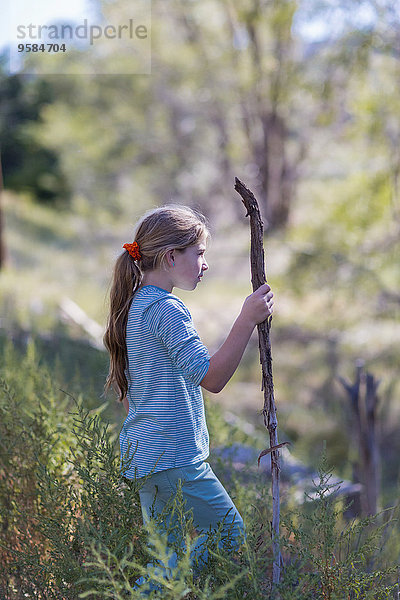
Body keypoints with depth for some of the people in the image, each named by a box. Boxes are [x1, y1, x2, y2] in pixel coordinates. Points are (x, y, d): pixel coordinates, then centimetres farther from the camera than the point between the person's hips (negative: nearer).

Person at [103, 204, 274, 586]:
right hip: (174, 457, -10)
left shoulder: (136, 305, 14)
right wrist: (247, 320, -26)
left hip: (140, 453, 10)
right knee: (229, 533, -2)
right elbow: (211, 378, -24)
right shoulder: (166, 309, -17)